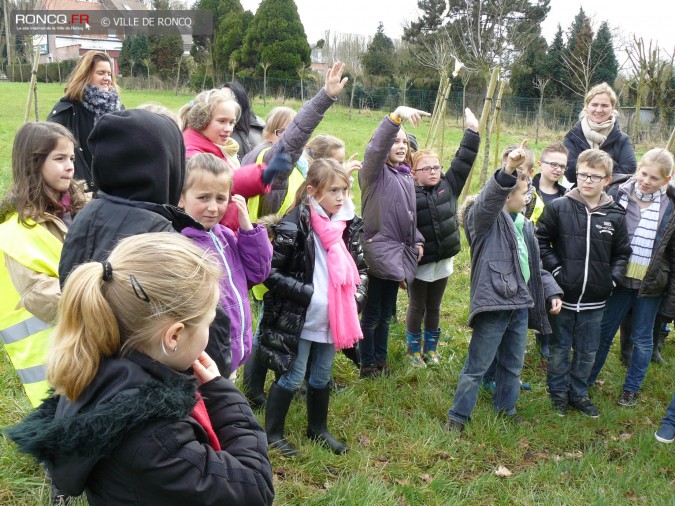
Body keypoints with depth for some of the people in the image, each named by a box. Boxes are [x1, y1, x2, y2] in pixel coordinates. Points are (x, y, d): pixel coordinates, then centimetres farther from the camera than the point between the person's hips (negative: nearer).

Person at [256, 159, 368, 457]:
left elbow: (360, 267, 14)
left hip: (332, 318, 6)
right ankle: (273, 433, 25)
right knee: (291, 378, 6)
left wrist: (357, 297, -2)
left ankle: (317, 429, 40)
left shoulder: (349, 223, 1)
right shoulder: (294, 225, -19)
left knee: (322, 378, 20)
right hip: (298, 319, -6)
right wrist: (308, 293, -20)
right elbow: (272, 272, -18)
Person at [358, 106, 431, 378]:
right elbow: (376, 147, -31)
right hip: (377, 251, -7)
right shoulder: (375, 171, -10)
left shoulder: (406, 176, 13)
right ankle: (367, 365, 18)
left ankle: (381, 360, 32)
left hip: (398, 253, 7)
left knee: (386, 313, 18)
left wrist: (417, 241, 14)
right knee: (371, 314, 4)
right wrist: (396, 115, -43)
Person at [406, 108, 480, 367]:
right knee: (417, 307, 12)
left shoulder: (448, 186, 1)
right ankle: (414, 349, 28)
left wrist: (472, 131, -4)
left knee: (434, 307, 19)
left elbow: (463, 161, 0)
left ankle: (431, 347, 34)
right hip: (419, 262, -4)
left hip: (443, 260, 5)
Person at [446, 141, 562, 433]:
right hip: (494, 303, -8)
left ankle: (505, 407, 42)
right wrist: (507, 171, -48)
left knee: (513, 364, 22)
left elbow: (535, 265, 22)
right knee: (477, 367, 1)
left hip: (521, 304, 8)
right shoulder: (486, 219, -9)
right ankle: (458, 415, 17)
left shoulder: (525, 226, 16)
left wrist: (551, 291, 14)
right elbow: (489, 199, -33)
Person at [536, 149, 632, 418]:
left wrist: (613, 279, -3)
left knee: (588, 352, 15)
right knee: (559, 349, 12)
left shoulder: (615, 215, 0)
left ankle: (578, 393, 34)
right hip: (563, 295, -2)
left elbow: (621, 253, 10)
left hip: (595, 300, 2)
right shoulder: (558, 207, -7)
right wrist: (555, 270, -10)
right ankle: (558, 392, 31)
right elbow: (541, 241, -1)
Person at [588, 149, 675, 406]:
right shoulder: (617, 194, -8)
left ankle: (631, 388, 31)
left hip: (651, 286, 0)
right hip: (620, 279, 0)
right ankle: (585, 380, 28)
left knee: (642, 339, 13)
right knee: (603, 332, 11)